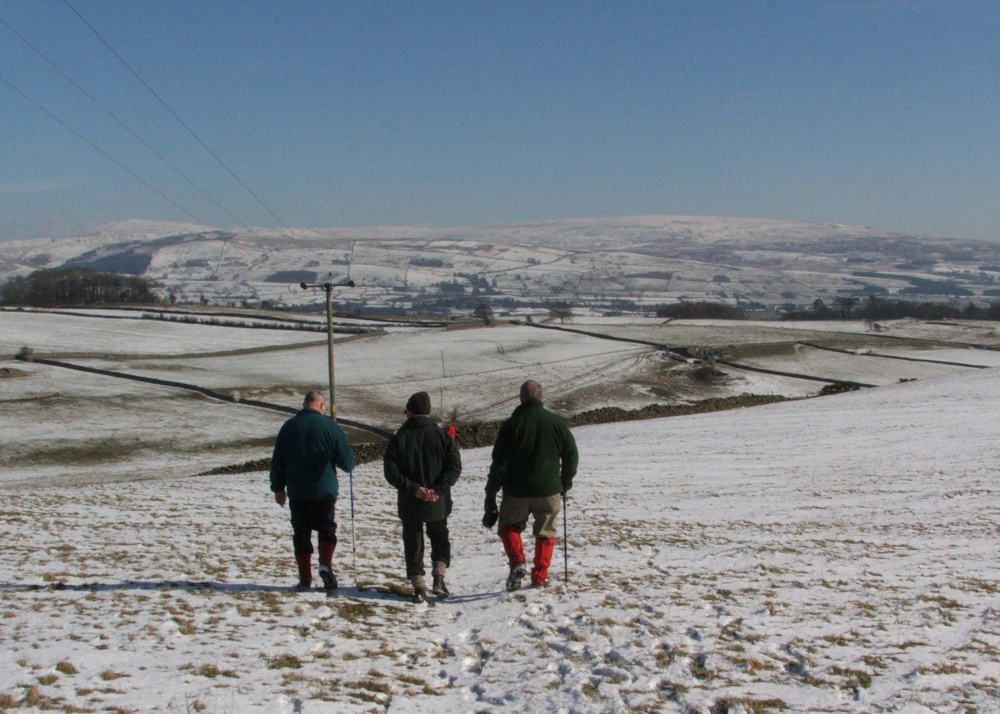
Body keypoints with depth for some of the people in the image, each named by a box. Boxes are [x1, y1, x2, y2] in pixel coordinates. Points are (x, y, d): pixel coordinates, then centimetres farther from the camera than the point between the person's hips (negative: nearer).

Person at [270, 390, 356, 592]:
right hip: (324, 491, -2)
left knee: (301, 533, 9)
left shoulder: (288, 427, 4)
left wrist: (278, 487, 17)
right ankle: (325, 564, -10)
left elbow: (277, 460, 8)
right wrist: (349, 465, 18)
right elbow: (346, 458, -6)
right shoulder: (329, 426, -6)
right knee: (327, 529, 11)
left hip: (297, 492, 2)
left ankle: (305, 578, 7)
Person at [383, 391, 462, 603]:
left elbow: (391, 471, -11)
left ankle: (419, 586, 8)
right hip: (438, 503, 1)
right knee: (440, 539, 20)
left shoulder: (398, 438, -5)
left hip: (409, 504, -1)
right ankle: (438, 578, 7)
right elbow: (455, 465, -9)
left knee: (413, 544, 11)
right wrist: (439, 489, -13)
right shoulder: (442, 435, -3)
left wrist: (413, 488, -13)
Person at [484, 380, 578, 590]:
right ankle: (540, 576, 13)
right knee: (546, 533, 17)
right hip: (549, 490, 1)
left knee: (509, 525, 19)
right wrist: (566, 482, 22)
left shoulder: (511, 424, -6)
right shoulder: (556, 422, 0)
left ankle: (517, 562, -2)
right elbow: (572, 455, 7)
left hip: (517, 491, -1)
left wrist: (491, 494, -1)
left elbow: (499, 462, -6)